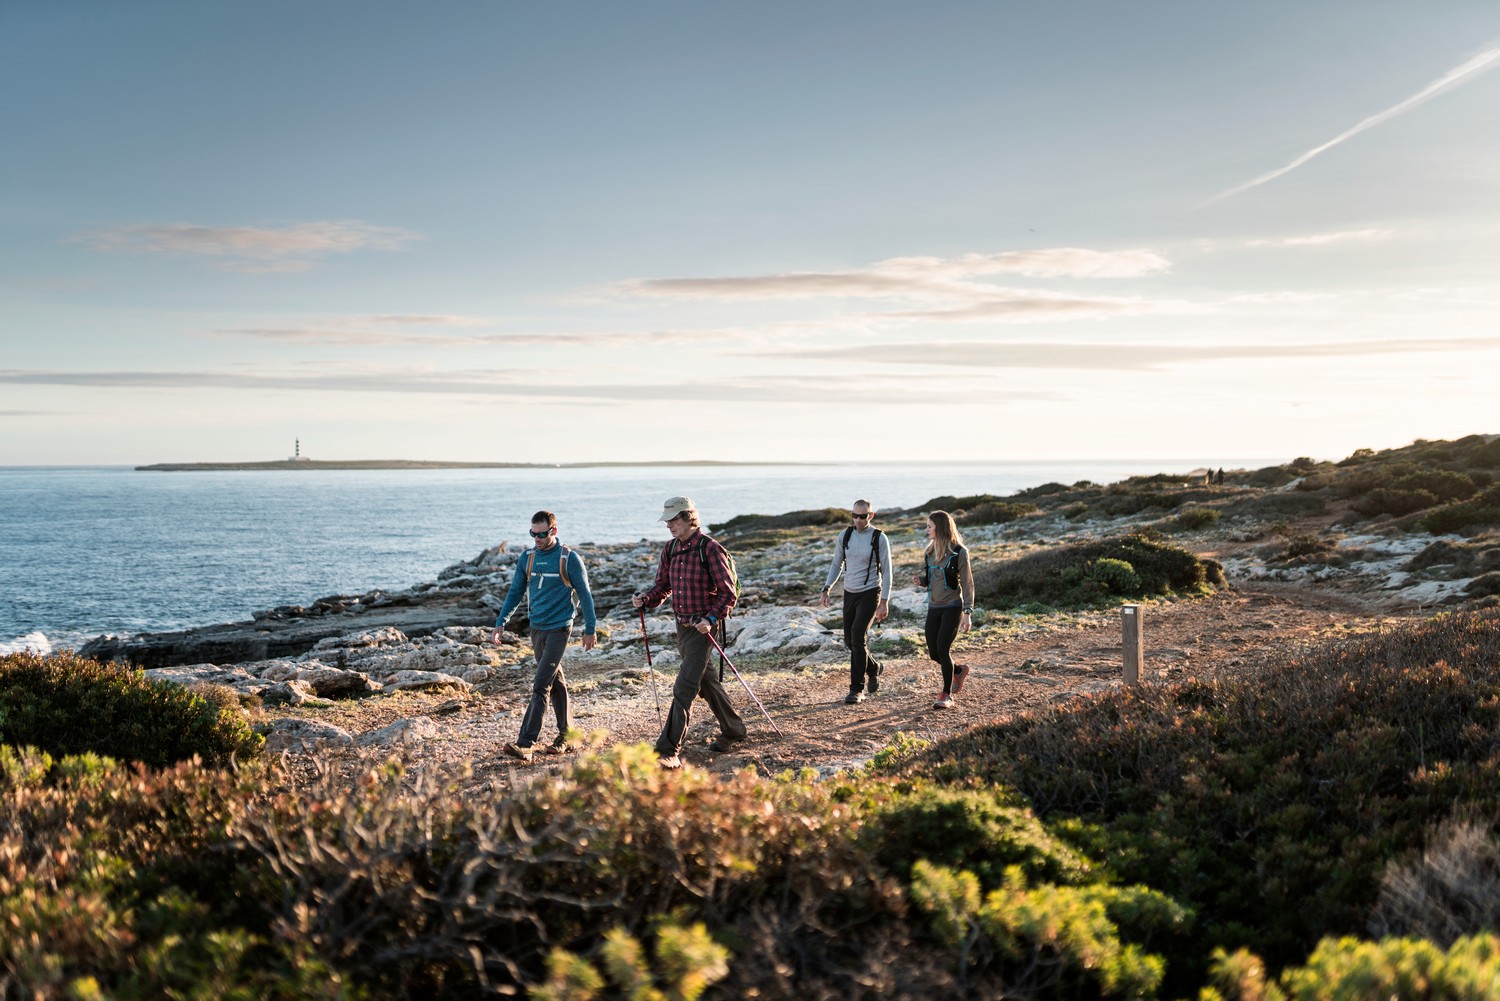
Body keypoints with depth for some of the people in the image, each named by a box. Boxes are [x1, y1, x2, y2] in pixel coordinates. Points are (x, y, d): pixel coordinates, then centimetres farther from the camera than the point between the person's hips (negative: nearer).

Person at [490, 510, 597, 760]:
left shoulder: (569, 559, -8)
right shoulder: (527, 558, 6)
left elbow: (584, 595, -3)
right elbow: (515, 593, 12)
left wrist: (590, 630, -2)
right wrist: (500, 623, 2)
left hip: (559, 629, -6)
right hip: (537, 629, 6)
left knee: (541, 686, -13)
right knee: (556, 683, 15)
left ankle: (525, 743, -18)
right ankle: (565, 737, 23)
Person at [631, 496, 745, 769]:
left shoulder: (710, 549, -14)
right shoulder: (670, 549, 8)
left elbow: (728, 592, -12)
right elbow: (663, 586, 13)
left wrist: (711, 619, -24)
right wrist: (645, 599, -7)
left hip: (702, 628, -8)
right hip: (682, 627, 8)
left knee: (684, 688, -12)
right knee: (705, 682, 19)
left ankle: (669, 750, -13)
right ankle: (733, 730, 36)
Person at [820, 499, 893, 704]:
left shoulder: (879, 538, -8)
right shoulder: (844, 536, 3)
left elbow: (886, 571, -7)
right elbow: (837, 564, 11)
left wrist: (884, 602, -13)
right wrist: (826, 589, -1)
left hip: (870, 593, -5)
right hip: (849, 593, 5)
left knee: (858, 635, -19)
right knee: (850, 641, 9)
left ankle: (857, 690, -13)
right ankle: (872, 668, 38)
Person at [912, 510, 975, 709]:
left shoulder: (959, 552, -10)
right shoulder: (929, 551, 8)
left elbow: (967, 583, -8)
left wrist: (968, 613, -14)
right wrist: (920, 580, -6)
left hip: (952, 607, -6)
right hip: (934, 608, 6)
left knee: (942, 649, -12)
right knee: (933, 652, 6)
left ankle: (947, 695, 1)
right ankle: (959, 670, 36)